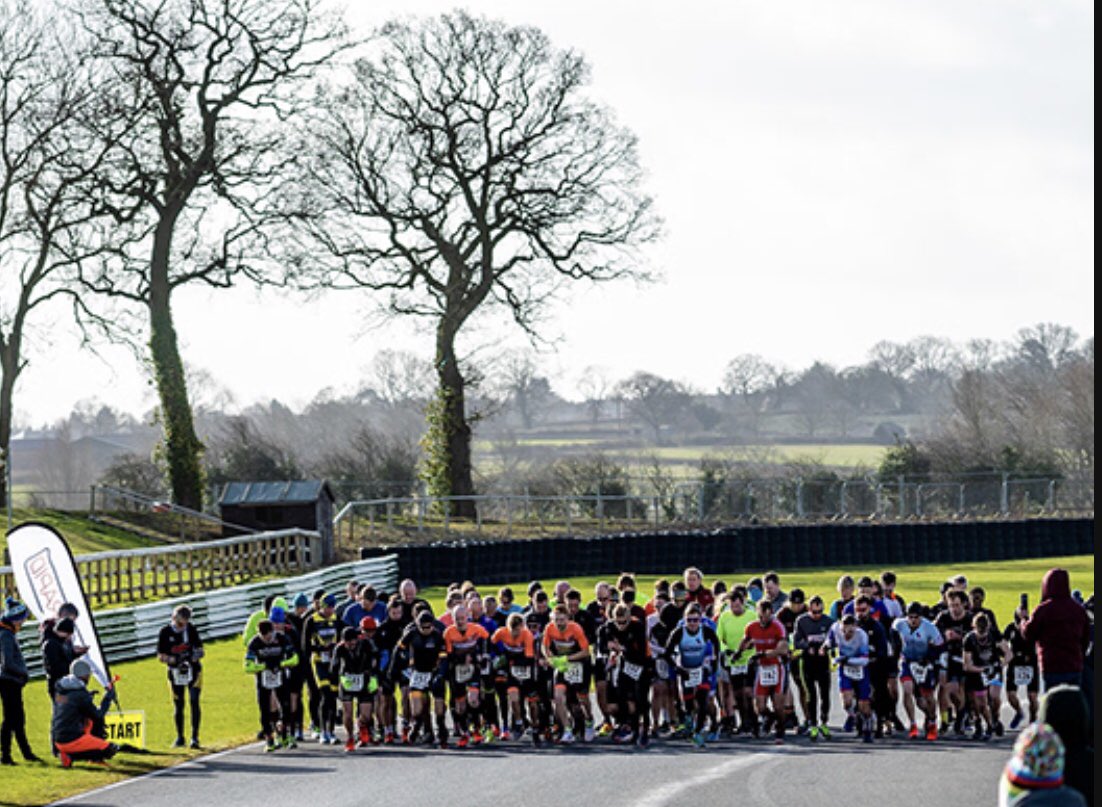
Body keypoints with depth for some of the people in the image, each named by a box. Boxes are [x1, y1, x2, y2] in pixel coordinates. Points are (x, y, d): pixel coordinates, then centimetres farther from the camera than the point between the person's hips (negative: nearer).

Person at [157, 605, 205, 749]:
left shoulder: (191, 630, -1)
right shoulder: (165, 632, -7)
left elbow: (199, 649, 5)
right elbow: (160, 656, -6)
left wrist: (196, 654, -20)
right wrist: (173, 659, -24)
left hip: (193, 670, 0)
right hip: (175, 672, 0)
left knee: (194, 702, -11)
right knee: (178, 706, 7)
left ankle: (195, 737, -9)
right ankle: (179, 738, 21)